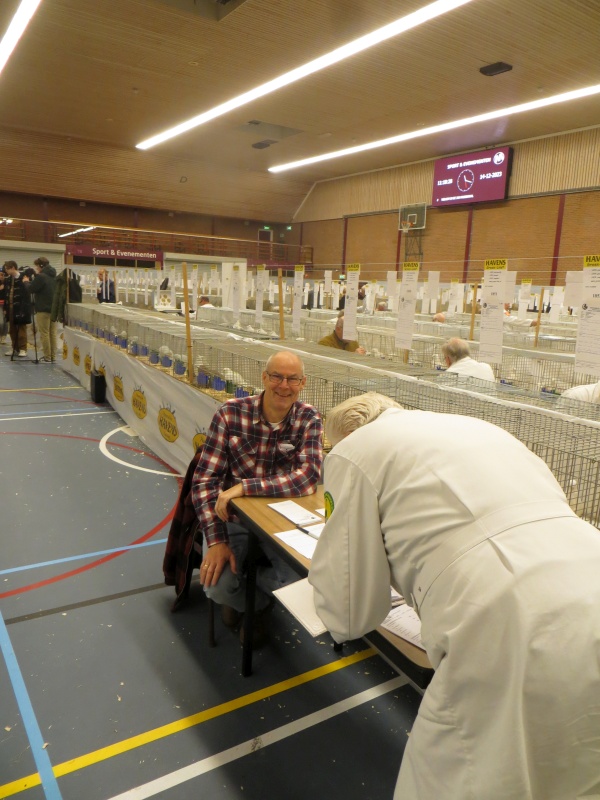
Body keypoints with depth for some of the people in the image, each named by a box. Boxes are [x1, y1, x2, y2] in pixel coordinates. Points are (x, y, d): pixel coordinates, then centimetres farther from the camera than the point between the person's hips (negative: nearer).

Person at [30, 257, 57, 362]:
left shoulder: (40, 276, -13)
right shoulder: (54, 276, 11)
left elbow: (31, 289, -11)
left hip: (43, 309, -8)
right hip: (54, 308, 8)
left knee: (44, 333, -2)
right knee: (53, 333, 9)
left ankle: (47, 357, -1)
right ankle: (53, 356, 12)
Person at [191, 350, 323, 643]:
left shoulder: (309, 419, -10)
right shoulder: (231, 413, -14)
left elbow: (308, 478, -24)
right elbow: (204, 480, -14)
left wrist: (245, 487, -33)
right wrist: (216, 540, -23)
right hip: (232, 518, -1)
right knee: (217, 585, -22)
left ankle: (247, 594, 15)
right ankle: (260, 601, 17)